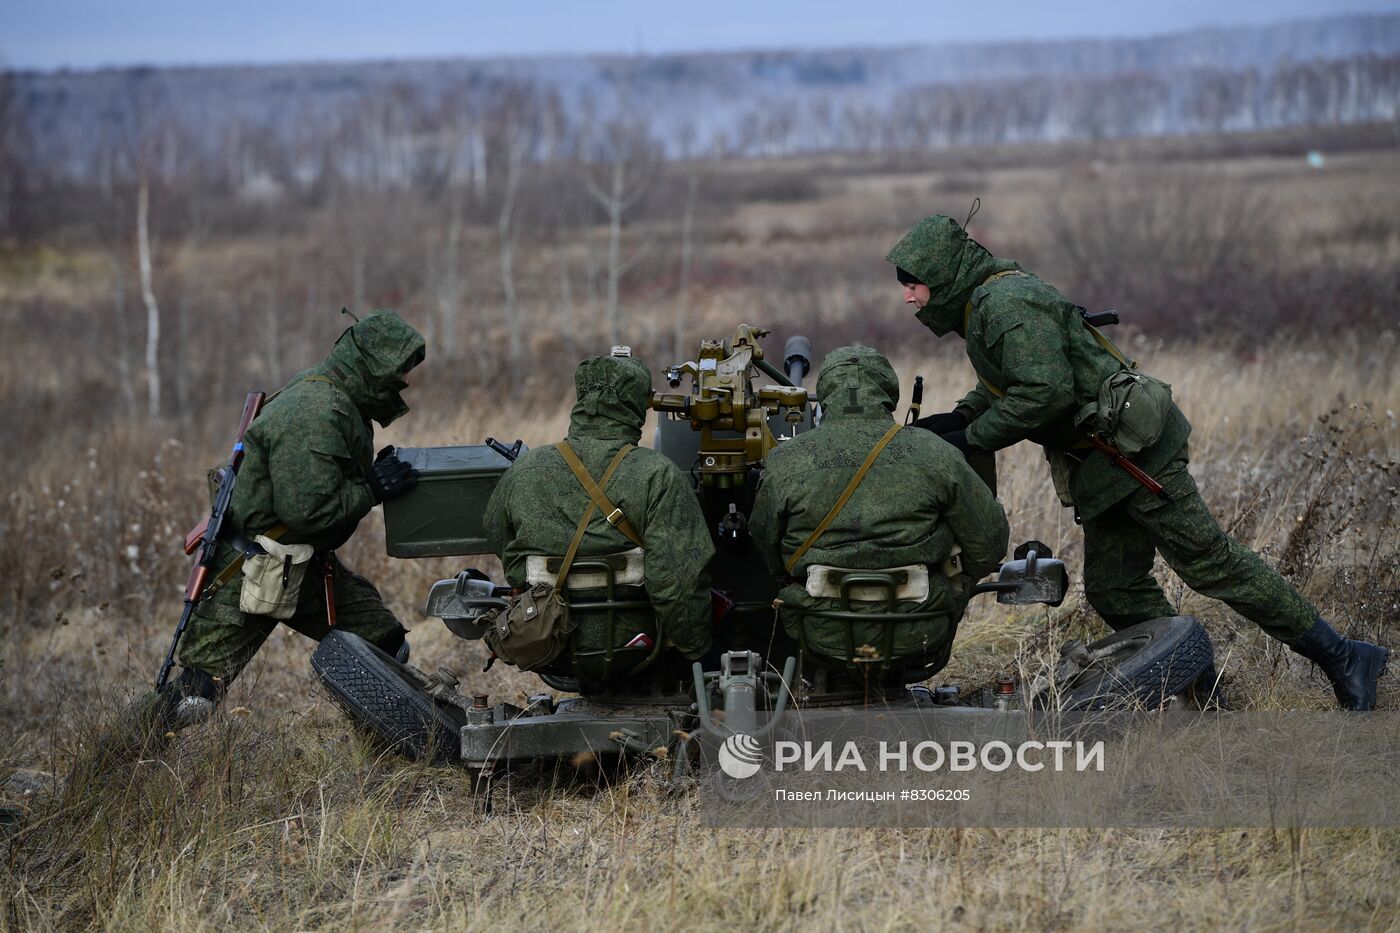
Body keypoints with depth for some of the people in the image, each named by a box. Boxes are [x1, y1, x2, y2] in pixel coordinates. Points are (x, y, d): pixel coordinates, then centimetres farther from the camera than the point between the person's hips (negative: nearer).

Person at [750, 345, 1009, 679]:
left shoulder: (785, 462, -5)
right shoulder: (936, 456, -7)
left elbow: (767, 549, 8)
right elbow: (990, 542, 1)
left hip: (824, 637, 2)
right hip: (915, 638, -1)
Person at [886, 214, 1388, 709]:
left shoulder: (1007, 303, -18)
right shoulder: (983, 306, 14)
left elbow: (1046, 392, -27)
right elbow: (1003, 384, 27)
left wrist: (973, 438, -18)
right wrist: (957, 418, 9)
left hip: (1133, 449, -11)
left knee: (1209, 561, -8)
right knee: (1113, 588, 9)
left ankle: (1338, 657, -3)